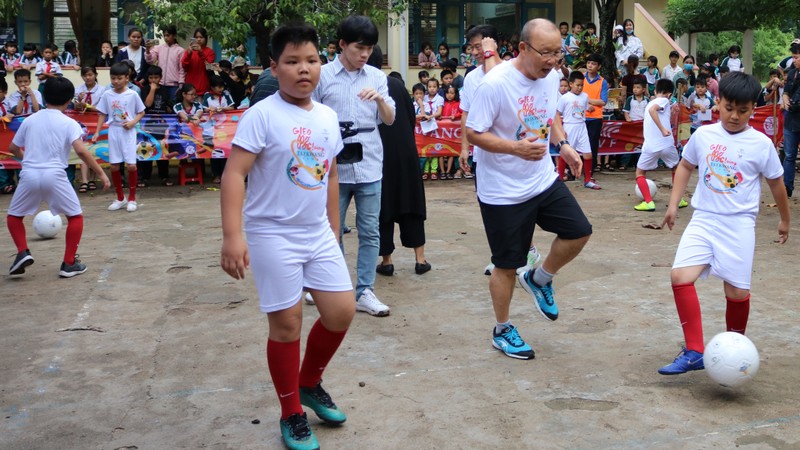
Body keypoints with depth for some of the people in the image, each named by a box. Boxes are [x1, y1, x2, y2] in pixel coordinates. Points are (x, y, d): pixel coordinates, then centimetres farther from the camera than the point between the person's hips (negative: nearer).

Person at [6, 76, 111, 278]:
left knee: (13, 215, 24)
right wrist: (101, 173, -9)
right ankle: (69, 264, 10)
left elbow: (13, 148, 22)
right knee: (75, 216, 16)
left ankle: (23, 252, 3)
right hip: (54, 176, -3)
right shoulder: (69, 123, 1)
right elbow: (81, 151, -13)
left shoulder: (30, 120, 12)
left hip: (29, 175, 3)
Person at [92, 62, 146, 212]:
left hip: (128, 133, -2)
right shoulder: (107, 95, 3)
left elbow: (141, 112, 5)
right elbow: (102, 114, 9)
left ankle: (132, 198, 7)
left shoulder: (132, 94, -3)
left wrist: (133, 122, -12)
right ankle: (120, 198, 19)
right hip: (113, 132, 2)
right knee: (114, 166, 3)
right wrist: (97, 132, 2)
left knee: (131, 165, -10)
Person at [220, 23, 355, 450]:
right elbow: (234, 174, -19)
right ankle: (291, 414, 18)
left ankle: (310, 383, 32)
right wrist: (232, 235, -27)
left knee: (341, 312, 7)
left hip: (319, 234, 6)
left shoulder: (327, 116, 7)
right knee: (286, 322, 1)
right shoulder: (262, 115, -14)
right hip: (273, 235, -6)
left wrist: (334, 229, 20)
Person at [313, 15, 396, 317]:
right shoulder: (322, 76, -1)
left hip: (369, 167, 2)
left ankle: (365, 292, 12)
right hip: (333, 167, -2)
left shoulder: (377, 77, 6)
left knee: (370, 232, 4)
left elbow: (390, 120, 5)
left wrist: (379, 99, -13)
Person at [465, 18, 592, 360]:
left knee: (579, 232, 1)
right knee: (507, 266, 4)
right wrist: (516, 148, -32)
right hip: (503, 191, -6)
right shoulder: (495, 84, -24)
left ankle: (539, 280, 27)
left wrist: (562, 144, 1)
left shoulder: (551, 77, -2)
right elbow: (473, 133, -20)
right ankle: (502, 331, 25)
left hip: (543, 179, 6)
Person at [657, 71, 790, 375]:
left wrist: (784, 220, 19)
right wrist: (673, 203, 12)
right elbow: (685, 166, 18)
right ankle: (694, 352, -9)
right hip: (703, 219, 2)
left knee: (736, 291, -2)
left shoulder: (761, 144, -3)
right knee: (680, 276, -15)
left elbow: (776, 182, 9)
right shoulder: (703, 135, 3)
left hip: (739, 224, -2)